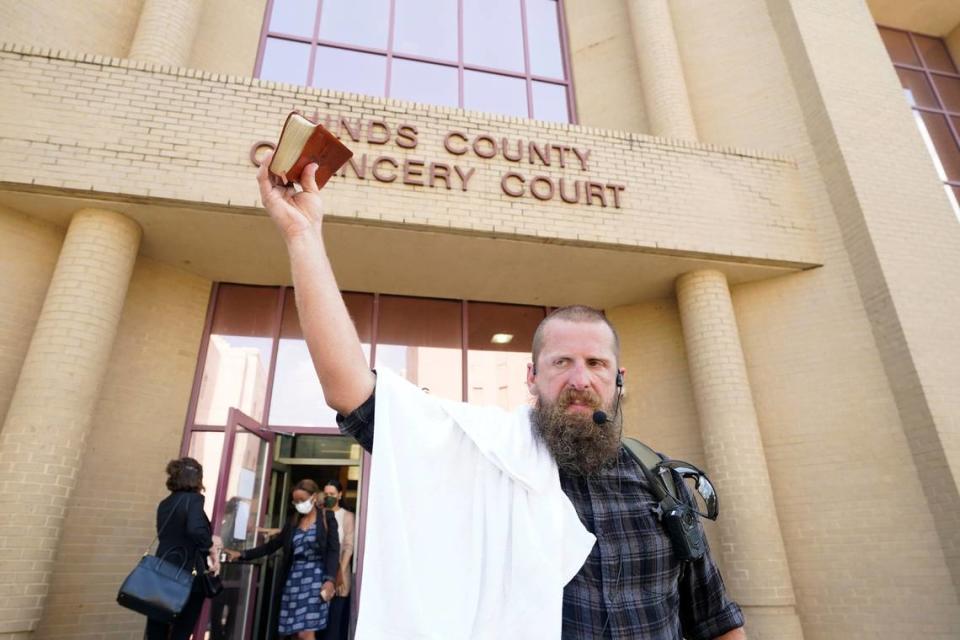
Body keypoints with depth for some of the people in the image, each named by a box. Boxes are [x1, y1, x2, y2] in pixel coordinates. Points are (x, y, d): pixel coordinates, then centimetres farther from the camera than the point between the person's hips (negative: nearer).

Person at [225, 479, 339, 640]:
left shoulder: (327, 518, -2)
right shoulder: (294, 520, 14)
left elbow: (333, 551, -9)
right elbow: (272, 545, 15)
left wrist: (329, 580, -20)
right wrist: (242, 554, 9)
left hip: (315, 578, -5)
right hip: (294, 578, 5)